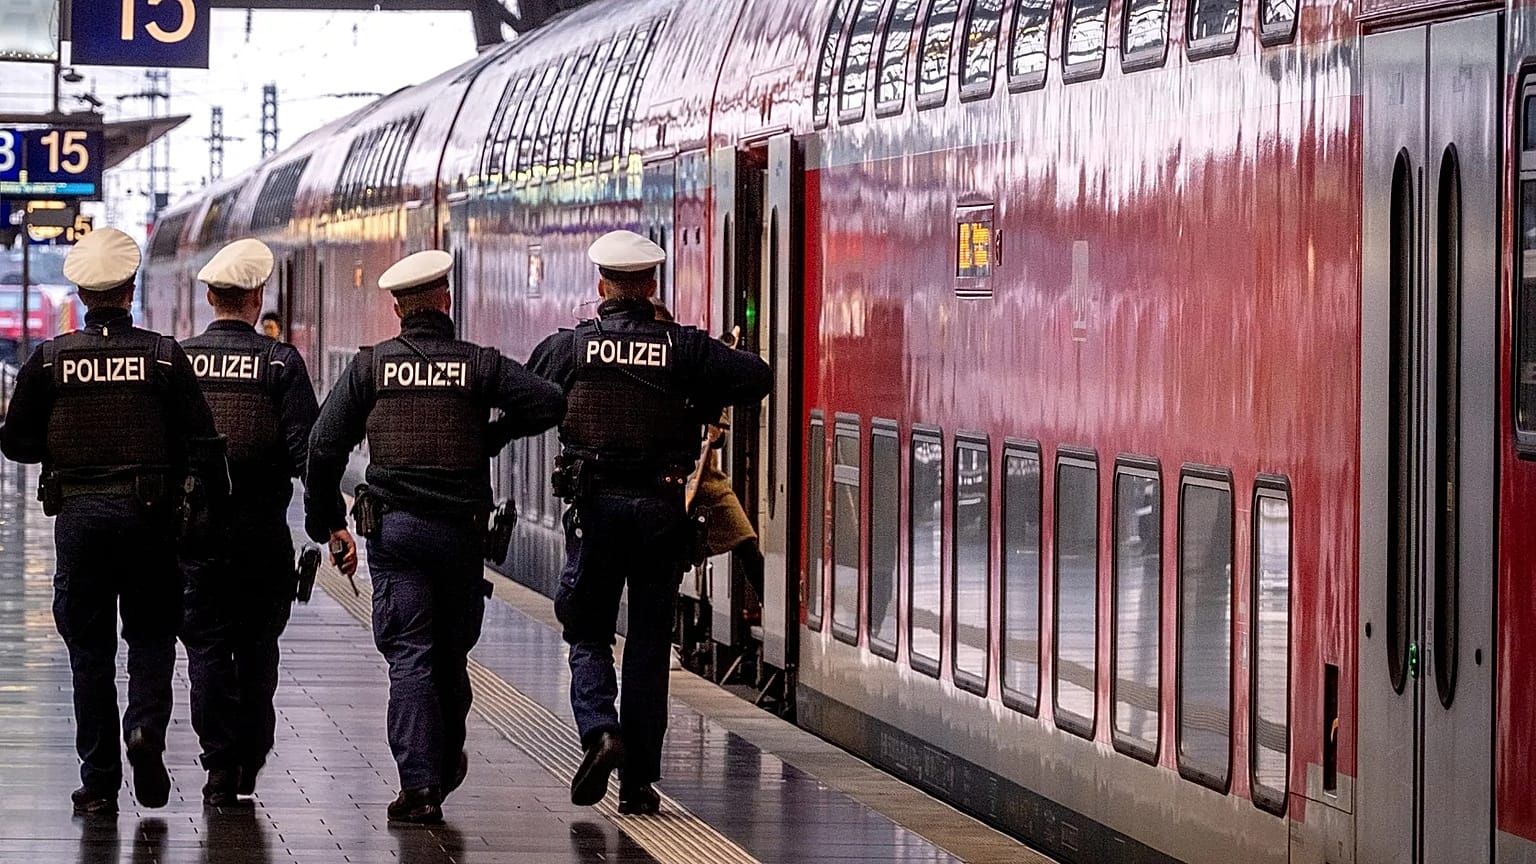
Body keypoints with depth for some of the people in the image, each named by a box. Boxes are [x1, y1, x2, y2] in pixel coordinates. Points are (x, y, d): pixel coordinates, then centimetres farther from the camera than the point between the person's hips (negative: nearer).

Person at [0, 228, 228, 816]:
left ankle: (99, 783, 8)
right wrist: (209, 504, 4)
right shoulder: (164, 356, -3)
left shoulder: (50, 359, -2)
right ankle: (146, 727, -13)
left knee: (89, 647, 7)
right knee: (151, 634, 14)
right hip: (149, 516, 0)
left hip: (77, 516, 1)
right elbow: (202, 441, -6)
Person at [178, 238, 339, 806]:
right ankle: (250, 759, 17)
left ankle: (219, 766, -1)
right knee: (257, 643, 14)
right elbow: (307, 450, -10)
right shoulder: (280, 362, -5)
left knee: (207, 645, 5)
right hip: (262, 529, -1)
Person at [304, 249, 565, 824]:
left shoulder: (371, 365, 1)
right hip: (462, 529, 1)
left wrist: (329, 523, 6)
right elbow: (550, 403, -6)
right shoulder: (479, 364, 1)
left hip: (393, 528, -1)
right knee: (451, 652, 17)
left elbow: (325, 446, -1)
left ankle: (419, 785, -12)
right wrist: (493, 435, 9)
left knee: (409, 655, -3)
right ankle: (446, 763, 34)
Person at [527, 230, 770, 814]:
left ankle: (599, 730, -16)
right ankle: (638, 781, 8)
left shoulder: (569, 347, -2)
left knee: (588, 634, 11)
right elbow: (756, 377, -6)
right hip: (662, 508, 1)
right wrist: (702, 402, 10)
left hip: (595, 505, 0)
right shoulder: (683, 348, -3)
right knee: (649, 645, 7)